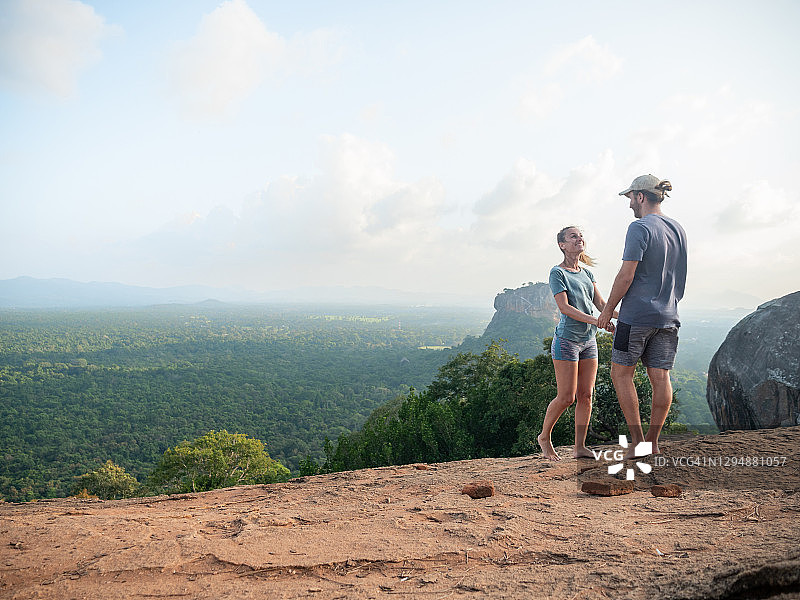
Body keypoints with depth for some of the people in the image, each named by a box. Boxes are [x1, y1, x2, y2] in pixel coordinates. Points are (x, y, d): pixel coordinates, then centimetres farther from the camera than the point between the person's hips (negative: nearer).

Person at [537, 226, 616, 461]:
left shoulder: (587, 273, 14)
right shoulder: (557, 272, -6)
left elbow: (600, 303, 8)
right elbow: (564, 307, -15)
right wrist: (596, 321, -24)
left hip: (588, 341, 6)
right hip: (567, 339, -6)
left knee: (586, 396, 4)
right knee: (566, 397, -5)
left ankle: (580, 447, 11)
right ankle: (544, 437, 16)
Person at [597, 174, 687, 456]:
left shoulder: (639, 228, -11)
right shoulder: (678, 229, 13)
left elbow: (626, 277, -15)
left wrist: (608, 309, -6)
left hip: (637, 314, -7)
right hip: (668, 316, 7)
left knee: (621, 373, 4)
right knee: (660, 377, 7)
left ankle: (637, 440, 3)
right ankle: (653, 442, 13)